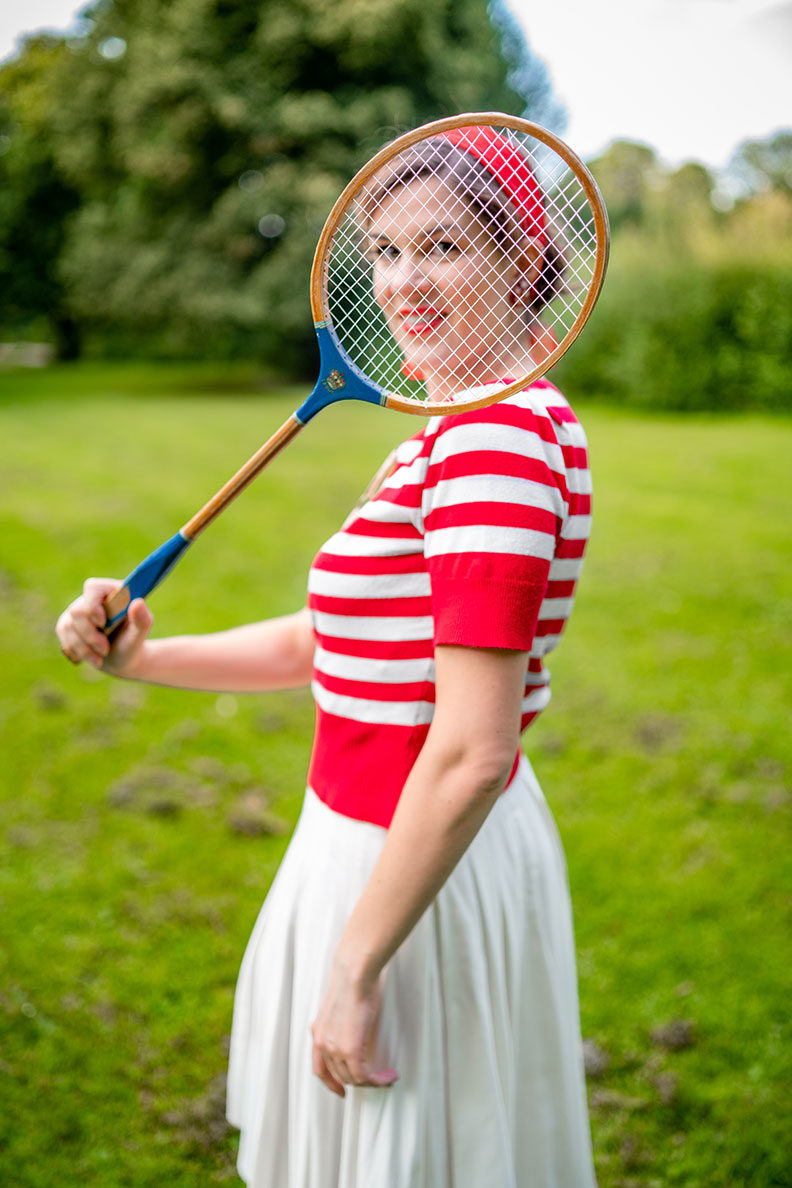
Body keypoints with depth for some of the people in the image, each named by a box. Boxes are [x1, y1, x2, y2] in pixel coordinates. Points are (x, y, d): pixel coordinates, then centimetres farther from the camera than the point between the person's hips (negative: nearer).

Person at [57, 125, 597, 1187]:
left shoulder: (495, 437, -23)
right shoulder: (458, 432, 9)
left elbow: (471, 755, -28)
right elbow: (332, 641, 13)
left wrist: (354, 970, -20)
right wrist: (142, 658, 2)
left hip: (420, 871, -10)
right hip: (401, 849, 10)